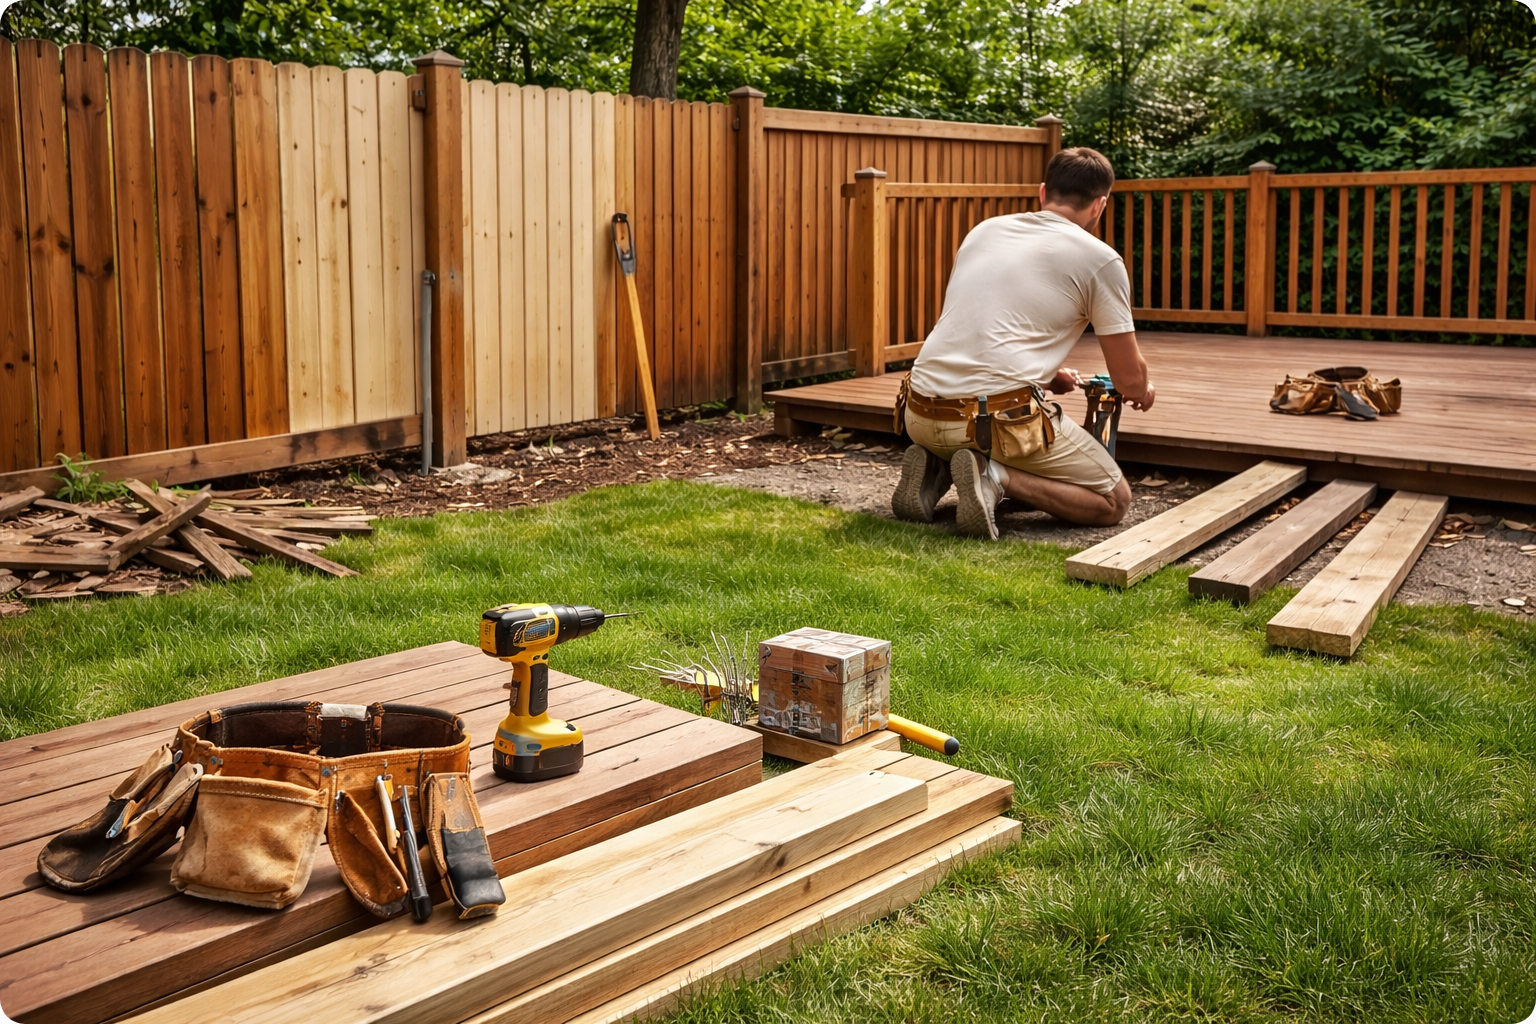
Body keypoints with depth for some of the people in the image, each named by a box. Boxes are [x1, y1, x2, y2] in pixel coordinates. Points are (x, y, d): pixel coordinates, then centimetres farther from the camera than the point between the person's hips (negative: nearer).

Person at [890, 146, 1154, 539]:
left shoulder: (983, 231, 18)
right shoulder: (1100, 259, 3)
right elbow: (1130, 380, 6)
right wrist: (1144, 392, 31)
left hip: (922, 415, 6)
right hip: (999, 415, -6)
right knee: (1114, 502, 10)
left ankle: (936, 470, 6)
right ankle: (998, 477, -11)